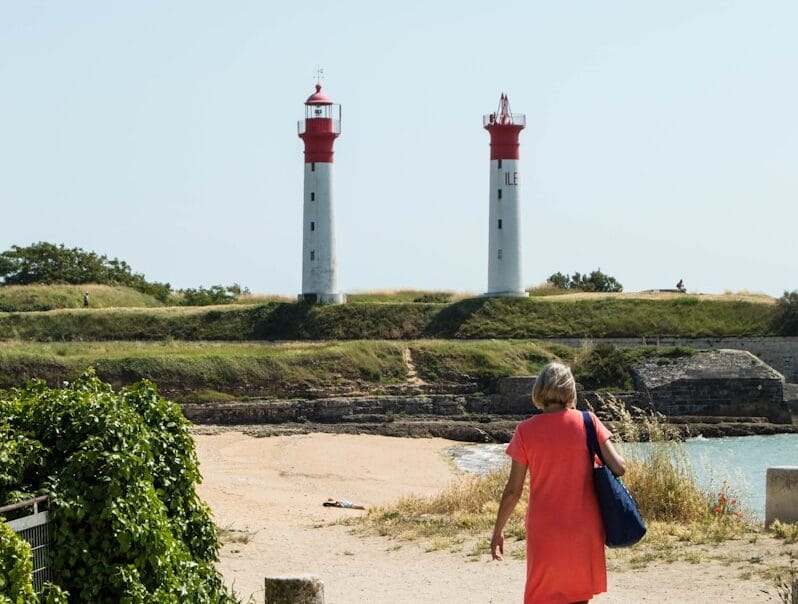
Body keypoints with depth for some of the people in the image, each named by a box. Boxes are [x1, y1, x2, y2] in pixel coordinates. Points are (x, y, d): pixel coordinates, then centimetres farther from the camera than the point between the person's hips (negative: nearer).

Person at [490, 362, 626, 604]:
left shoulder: (526, 431, -7)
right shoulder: (588, 422, -4)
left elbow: (513, 490, -5)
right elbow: (618, 467, -8)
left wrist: (498, 530, 6)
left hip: (545, 531, -1)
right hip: (584, 529, 1)